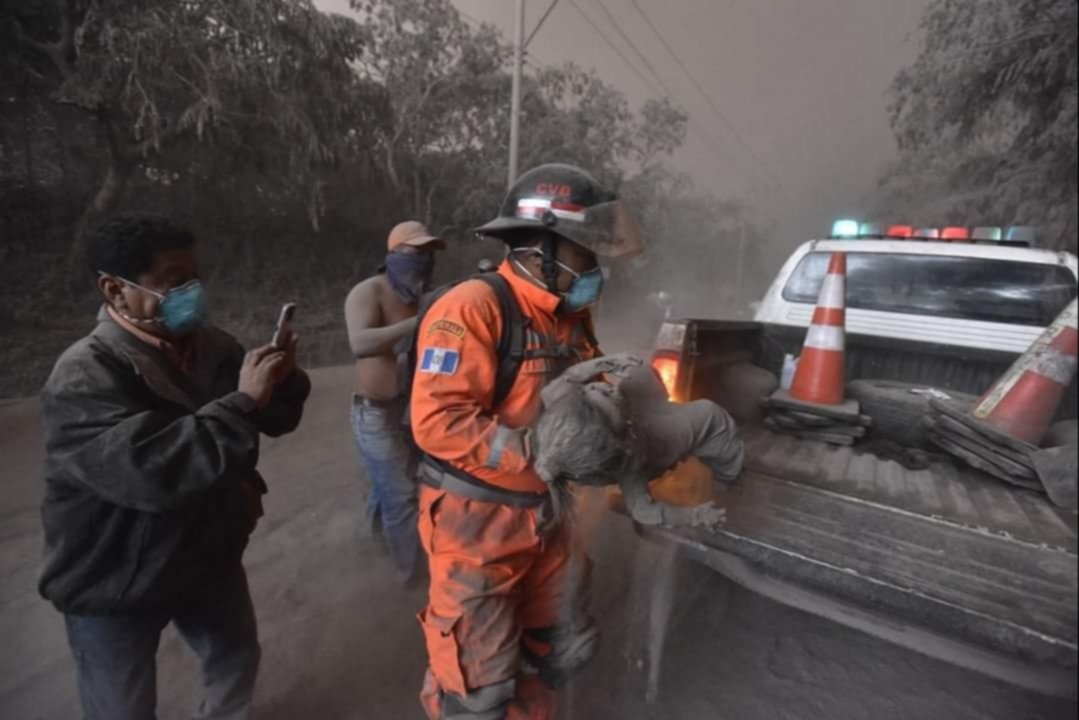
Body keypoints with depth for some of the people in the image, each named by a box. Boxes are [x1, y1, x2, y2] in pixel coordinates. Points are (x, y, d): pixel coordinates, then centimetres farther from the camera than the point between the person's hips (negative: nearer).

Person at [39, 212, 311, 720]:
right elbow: (149, 471, -40)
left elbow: (275, 420, 1)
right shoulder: (83, 376, -25)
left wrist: (284, 380, -19)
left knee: (238, 661, 26)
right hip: (116, 583, -5)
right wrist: (242, 401, -36)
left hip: (209, 558, 6)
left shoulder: (211, 345, -5)